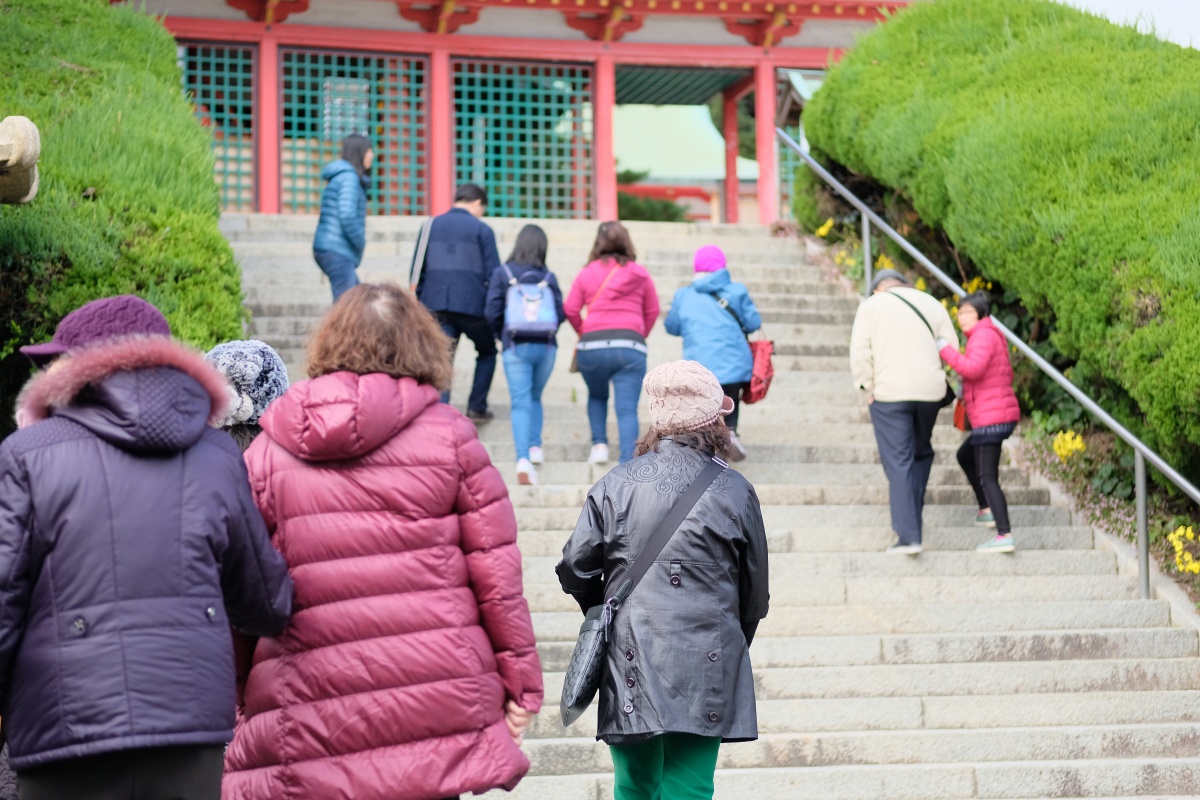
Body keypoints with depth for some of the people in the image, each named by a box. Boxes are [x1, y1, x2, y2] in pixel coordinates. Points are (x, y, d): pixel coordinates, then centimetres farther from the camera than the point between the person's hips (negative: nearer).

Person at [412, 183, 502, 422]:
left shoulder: (431, 226, 14)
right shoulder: (482, 230, 2)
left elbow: (417, 269, 13)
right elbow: (493, 274, -1)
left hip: (436, 304, 3)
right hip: (472, 304, -2)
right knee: (487, 352, 20)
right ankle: (476, 408, 15)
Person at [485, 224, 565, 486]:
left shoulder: (502, 274, -2)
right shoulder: (549, 277, 3)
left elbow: (493, 313, -6)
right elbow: (560, 314, -1)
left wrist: (501, 336, 13)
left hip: (516, 347, -2)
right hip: (546, 346, 2)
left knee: (521, 402, -6)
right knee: (535, 398, 23)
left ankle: (523, 458, -23)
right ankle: (535, 446, 16)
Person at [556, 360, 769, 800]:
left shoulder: (615, 486, 0)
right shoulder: (735, 491, 0)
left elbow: (576, 569, 1)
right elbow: (755, 590, 8)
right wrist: (735, 644, 25)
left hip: (631, 665, 1)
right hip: (706, 668, -1)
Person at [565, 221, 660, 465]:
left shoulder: (588, 273, 6)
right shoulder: (639, 274, 8)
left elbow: (570, 310, 5)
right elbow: (652, 311, 13)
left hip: (592, 346, 1)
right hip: (630, 348, -1)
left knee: (597, 396, 27)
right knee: (627, 408, -4)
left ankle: (599, 445, 13)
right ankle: (627, 461, -17)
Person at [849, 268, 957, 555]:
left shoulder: (871, 305, 4)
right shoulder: (931, 303, 13)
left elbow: (860, 352, -4)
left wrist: (867, 389, 3)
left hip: (889, 393, -3)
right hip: (930, 391, 3)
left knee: (898, 462, -2)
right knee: (921, 453, 23)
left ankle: (908, 535, -7)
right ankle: (912, 512, 21)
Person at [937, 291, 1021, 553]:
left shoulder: (983, 335, -12)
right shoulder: (992, 335, 19)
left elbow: (973, 368, -29)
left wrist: (945, 349, -19)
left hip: (989, 418, -11)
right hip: (1004, 413, 11)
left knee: (987, 477, -12)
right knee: (965, 456, 29)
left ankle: (1005, 535, -19)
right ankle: (986, 510, 32)